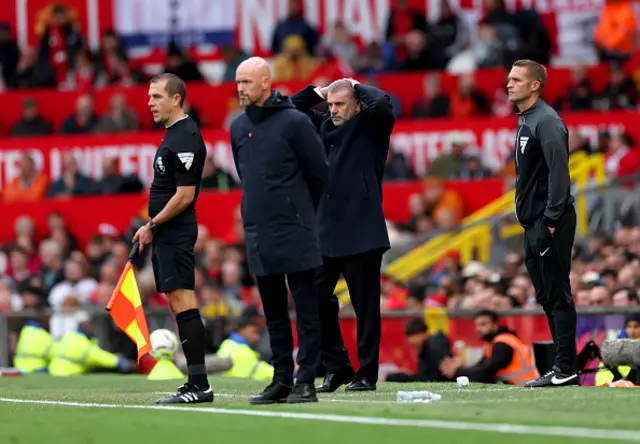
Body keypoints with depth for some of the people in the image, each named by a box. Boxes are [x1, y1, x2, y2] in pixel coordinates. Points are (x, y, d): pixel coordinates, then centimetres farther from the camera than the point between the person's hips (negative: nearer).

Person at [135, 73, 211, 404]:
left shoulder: (185, 139, -14)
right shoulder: (173, 134, 17)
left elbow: (184, 194, -19)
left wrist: (152, 226, -12)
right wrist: (153, 228, 14)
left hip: (175, 232, -11)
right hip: (167, 236, 11)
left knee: (183, 303, -12)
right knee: (179, 305, 9)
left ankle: (199, 385, -13)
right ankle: (195, 384, 11)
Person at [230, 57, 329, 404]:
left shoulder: (294, 122, -7)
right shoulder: (238, 127, 10)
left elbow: (319, 173, -1)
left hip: (294, 233, -6)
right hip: (257, 233, 6)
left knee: (306, 310, -3)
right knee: (273, 312, 10)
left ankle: (306, 381, -2)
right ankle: (281, 379, 14)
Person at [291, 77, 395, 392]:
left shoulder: (371, 127, -1)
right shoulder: (325, 126, 14)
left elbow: (381, 104, -21)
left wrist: (357, 86, -5)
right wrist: (318, 92, 12)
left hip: (362, 232, -6)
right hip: (326, 230, 6)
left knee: (365, 304, -1)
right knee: (317, 297, 3)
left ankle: (367, 373, 6)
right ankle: (336, 367, 15)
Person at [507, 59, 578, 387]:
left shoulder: (546, 121, -12)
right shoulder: (525, 122, 19)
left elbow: (559, 172, -20)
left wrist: (551, 219, -22)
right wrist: (533, 221, 17)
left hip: (550, 223, -10)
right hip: (533, 224, 10)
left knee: (557, 295, -9)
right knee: (546, 296, 11)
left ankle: (566, 369, -9)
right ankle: (562, 368, 15)